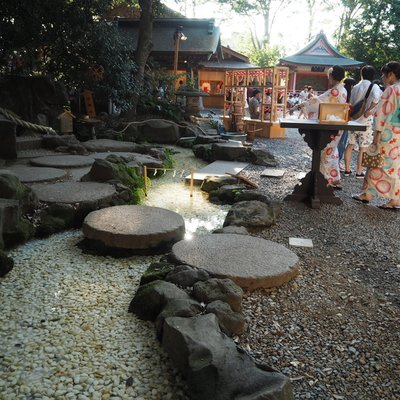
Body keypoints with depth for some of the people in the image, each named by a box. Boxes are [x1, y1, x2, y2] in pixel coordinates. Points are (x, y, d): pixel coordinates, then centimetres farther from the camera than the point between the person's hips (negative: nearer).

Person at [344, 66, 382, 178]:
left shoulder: (355, 87, 6)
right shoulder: (374, 87, -8)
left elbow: (350, 103, 10)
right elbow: (376, 97, -29)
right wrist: (369, 110, -19)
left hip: (353, 119, 5)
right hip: (365, 121, -4)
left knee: (350, 145, 13)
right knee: (363, 148, 3)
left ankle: (347, 169, 18)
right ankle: (359, 172, 7)